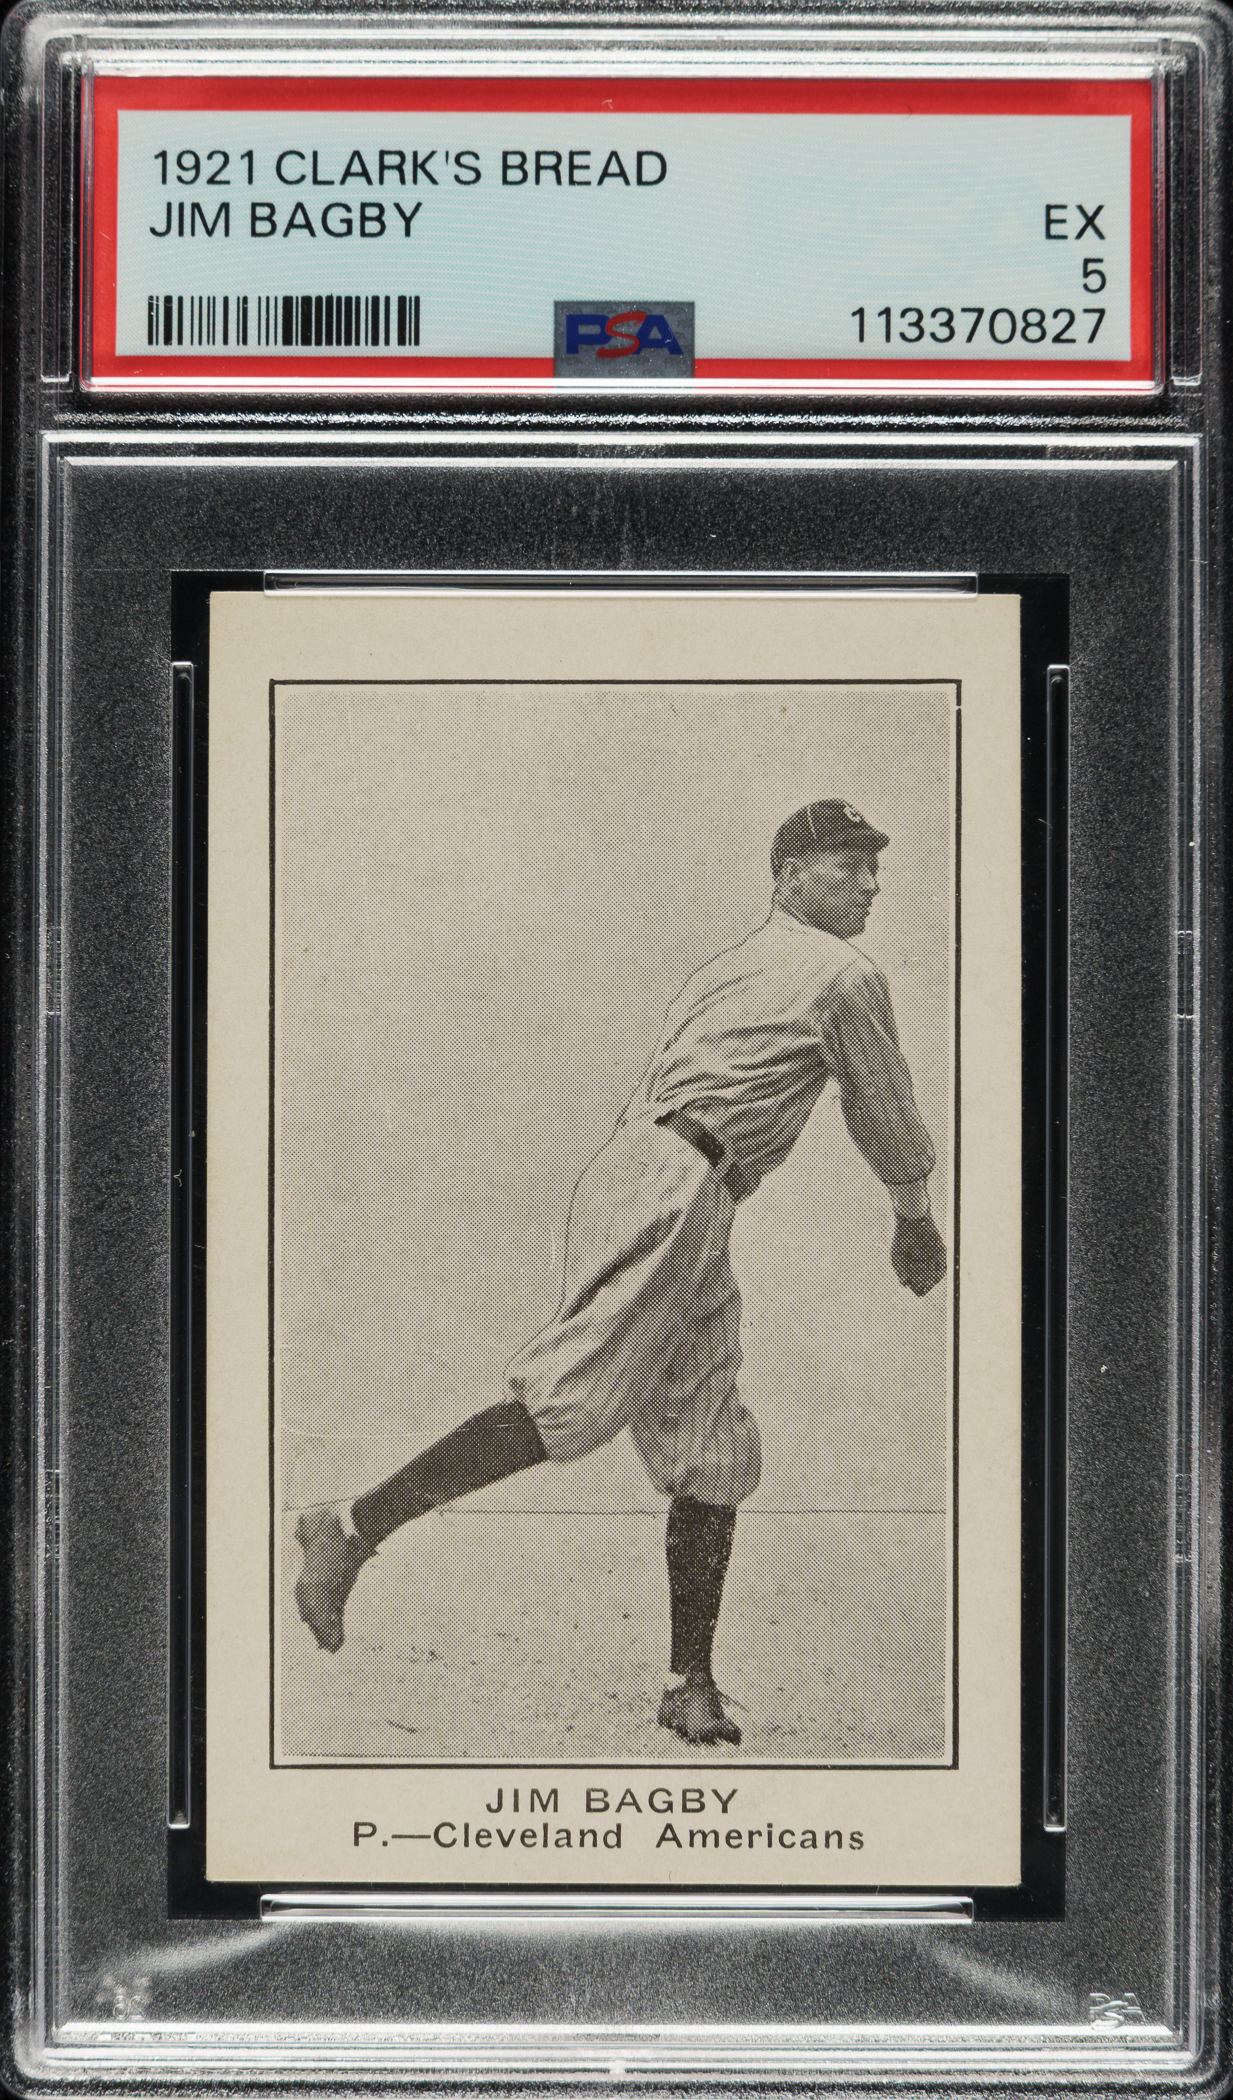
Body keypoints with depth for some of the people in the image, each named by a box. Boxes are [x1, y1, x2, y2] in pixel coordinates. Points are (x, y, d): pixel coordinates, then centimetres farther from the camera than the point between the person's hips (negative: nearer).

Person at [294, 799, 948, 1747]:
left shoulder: (729, 967, 27)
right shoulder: (846, 975, 1)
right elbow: (889, 1125, 9)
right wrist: (918, 1226, 26)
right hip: (668, 1186, -10)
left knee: (714, 1454, 7)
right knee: (568, 1407, -20)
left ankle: (692, 1684, 7)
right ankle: (356, 1528, -20)